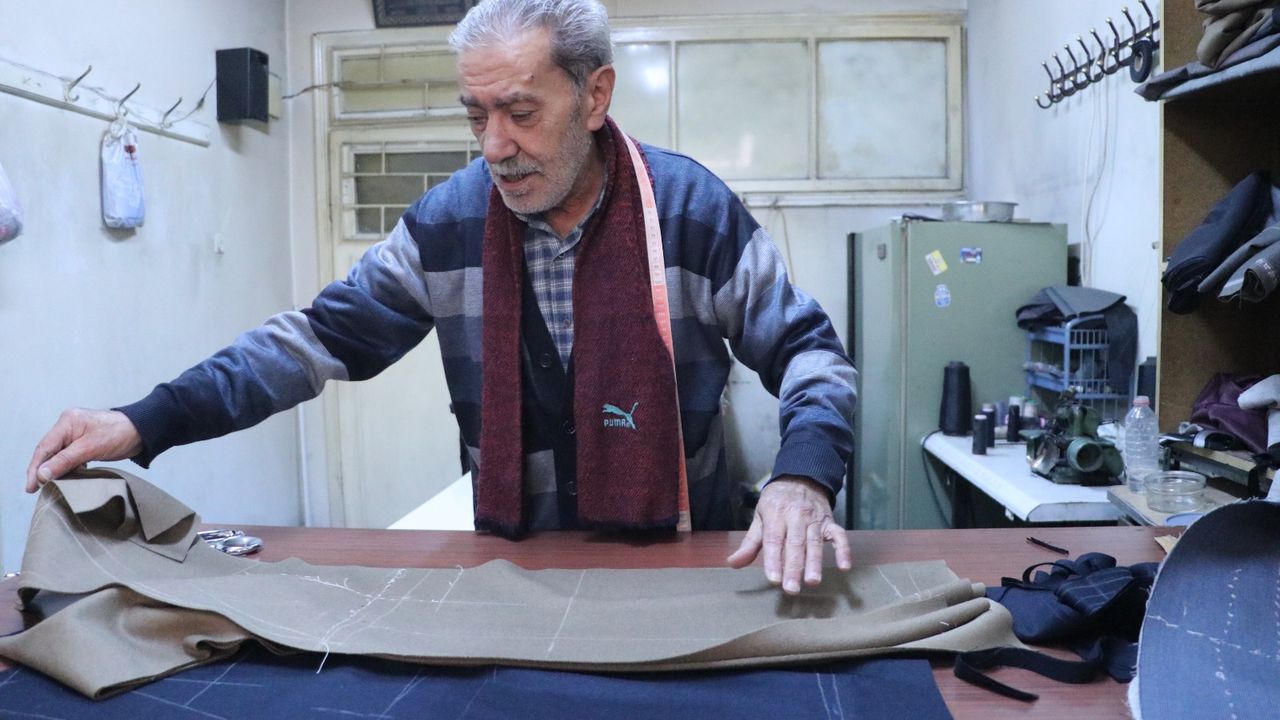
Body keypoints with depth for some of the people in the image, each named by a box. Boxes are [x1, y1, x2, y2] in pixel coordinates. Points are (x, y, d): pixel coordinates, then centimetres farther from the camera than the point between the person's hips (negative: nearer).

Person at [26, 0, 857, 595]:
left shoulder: (695, 211, -14)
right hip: (514, 563, 2)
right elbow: (325, 336, -3)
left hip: (679, 565, -1)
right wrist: (148, 421, -13)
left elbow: (808, 351, -8)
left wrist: (803, 473, -28)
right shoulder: (448, 222, -6)